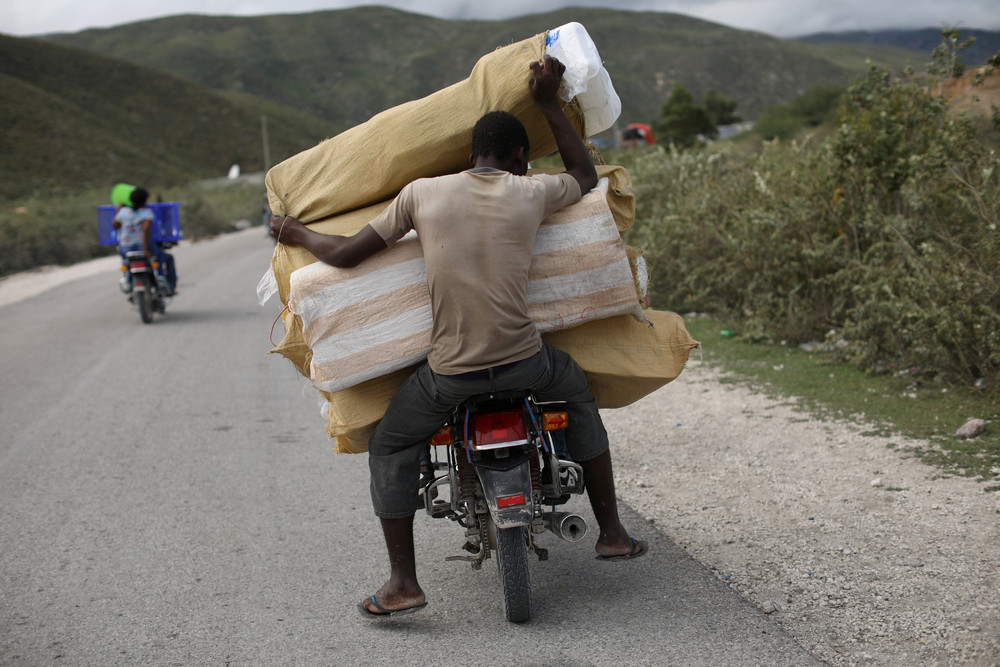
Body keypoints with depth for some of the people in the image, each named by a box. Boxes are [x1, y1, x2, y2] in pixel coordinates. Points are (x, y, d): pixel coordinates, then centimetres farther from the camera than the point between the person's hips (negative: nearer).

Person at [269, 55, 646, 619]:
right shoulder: (531, 193, 2)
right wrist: (550, 104, 27)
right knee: (581, 399, 32)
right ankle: (612, 533, 33)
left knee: (390, 449, 20)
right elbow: (587, 176, 25)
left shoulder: (422, 193, 1)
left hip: (450, 371, -1)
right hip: (523, 358, 2)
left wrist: (298, 234, 24)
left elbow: (346, 254, 4)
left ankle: (403, 583, 12)